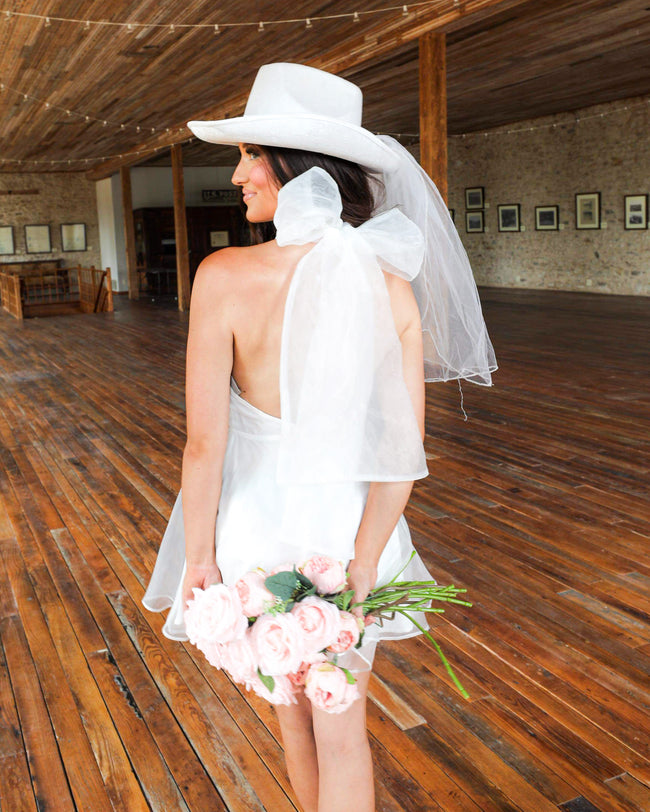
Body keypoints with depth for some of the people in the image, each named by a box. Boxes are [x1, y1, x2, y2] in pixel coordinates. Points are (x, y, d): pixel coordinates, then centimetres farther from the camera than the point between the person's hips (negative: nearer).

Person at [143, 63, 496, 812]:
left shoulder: (225, 277, -23)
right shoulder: (392, 282, -14)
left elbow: (204, 443, -19)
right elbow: (403, 449, -14)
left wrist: (199, 553, -5)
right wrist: (361, 563, -8)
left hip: (261, 525, -1)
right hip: (350, 527, 2)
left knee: (294, 712, 26)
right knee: (341, 723, 22)